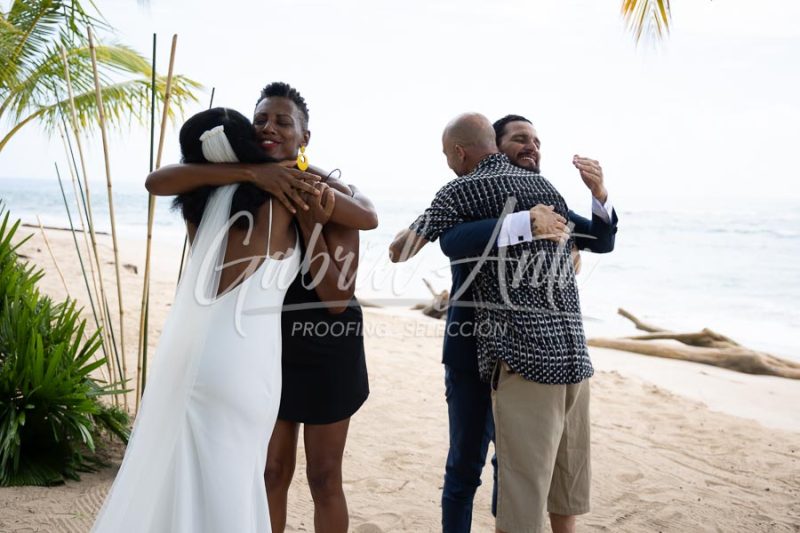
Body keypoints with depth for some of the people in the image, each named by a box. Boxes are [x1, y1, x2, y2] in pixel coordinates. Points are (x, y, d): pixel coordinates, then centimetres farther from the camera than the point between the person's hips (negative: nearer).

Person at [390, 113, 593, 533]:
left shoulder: (462, 190, -1)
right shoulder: (545, 187, 18)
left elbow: (399, 252, 6)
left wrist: (418, 225, 27)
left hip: (525, 355, -7)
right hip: (575, 352, 7)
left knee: (523, 491, 0)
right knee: (565, 479, 18)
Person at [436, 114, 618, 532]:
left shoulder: (546, 200, 6)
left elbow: (602, 242, 2)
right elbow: (452, 241, -30)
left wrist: (599, 192, -17)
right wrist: (524, 223, -40)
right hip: (473, 350, -5)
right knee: (465, 464, 5)